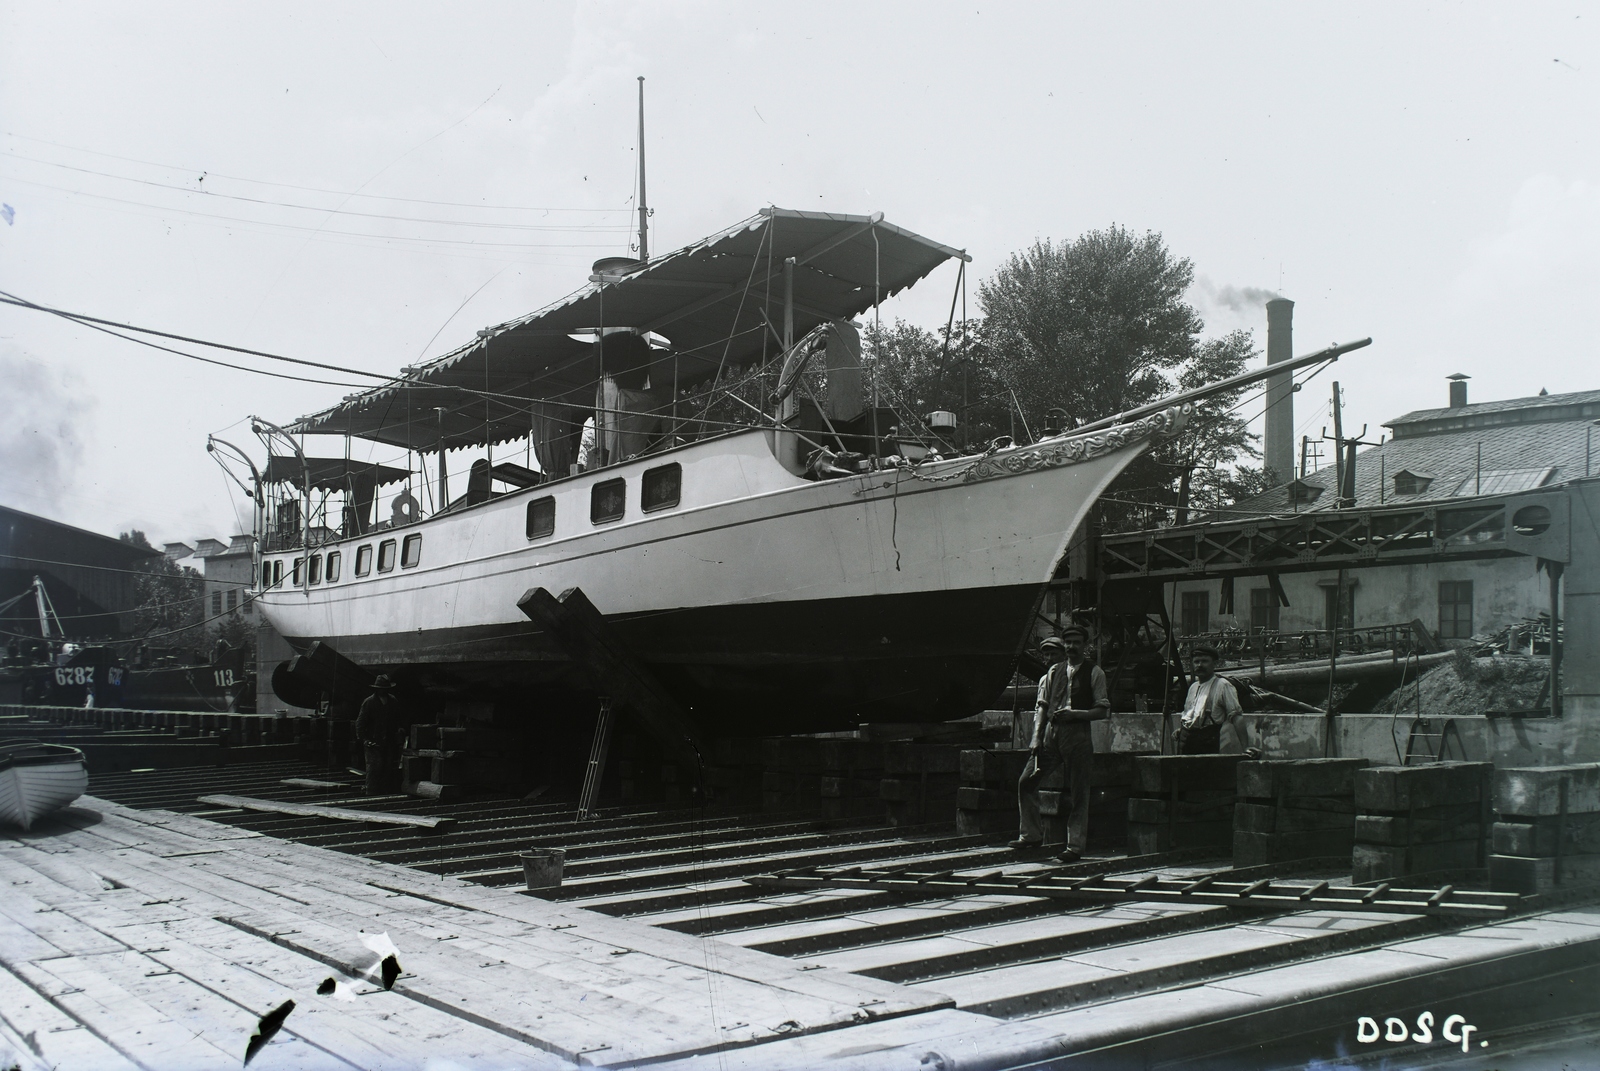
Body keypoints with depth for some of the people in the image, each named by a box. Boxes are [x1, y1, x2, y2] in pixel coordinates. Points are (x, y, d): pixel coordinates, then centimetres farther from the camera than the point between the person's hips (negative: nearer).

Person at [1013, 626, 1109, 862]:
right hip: (1051, 733, 5)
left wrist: (1075, 713, -16)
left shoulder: (1094, 673, 0)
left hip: (1078, 734, -5)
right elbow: (1042, 706, 12)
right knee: (1026, 781, 2)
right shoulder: (1054, 672, 13)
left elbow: (1103, 710, -3)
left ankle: (1075, 845, 6)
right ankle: (1031, 834, 14)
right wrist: (1037, 737, 2)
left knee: (1077, 793, -2)